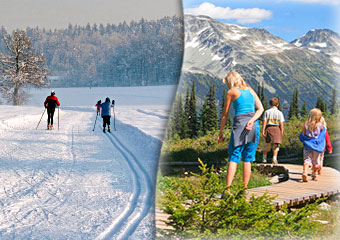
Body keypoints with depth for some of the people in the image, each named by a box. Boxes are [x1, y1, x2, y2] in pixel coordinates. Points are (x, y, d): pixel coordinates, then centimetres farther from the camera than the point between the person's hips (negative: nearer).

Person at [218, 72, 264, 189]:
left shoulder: (231, 92, 2)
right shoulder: (250, 90, 16)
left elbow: (225, 114, 4)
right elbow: (261, 108, 6)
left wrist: (221, 132, 10)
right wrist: (252, 121, -6)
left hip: (239, 123, -5)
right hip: (254, 125, 5)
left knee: (234, 157, -4)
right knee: (247, 159, 9)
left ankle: (227, 188, -14)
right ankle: (244, 189, 9)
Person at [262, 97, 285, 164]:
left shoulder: (267, 112, 2)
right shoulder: (279, 112, 2)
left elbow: (264, 122, -4)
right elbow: (281, 124, -2)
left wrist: (263, 131, -4)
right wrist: (281, 132, 3)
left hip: (268, 128, 1)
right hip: (276, 129, -1)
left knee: (266, 145, 11)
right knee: (276, 145, 5)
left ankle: (264, 158, 10)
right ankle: (274, 159, -3)